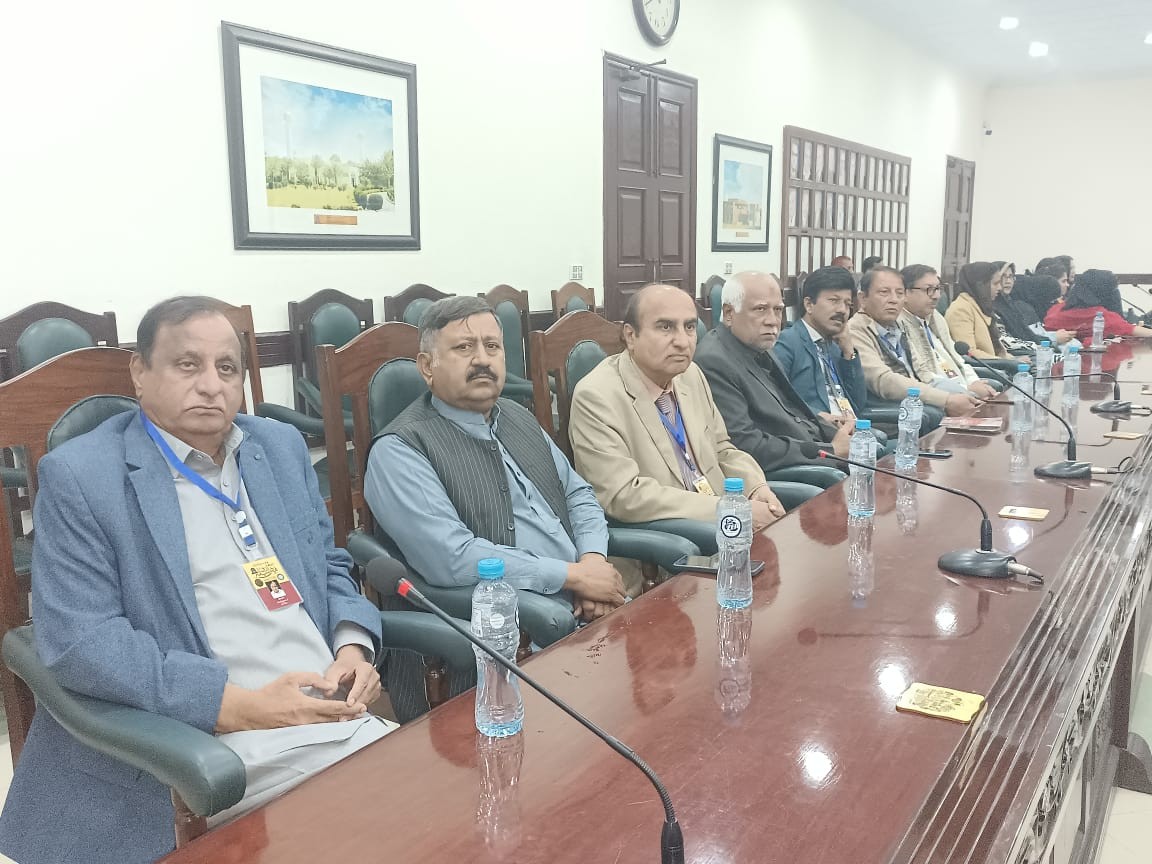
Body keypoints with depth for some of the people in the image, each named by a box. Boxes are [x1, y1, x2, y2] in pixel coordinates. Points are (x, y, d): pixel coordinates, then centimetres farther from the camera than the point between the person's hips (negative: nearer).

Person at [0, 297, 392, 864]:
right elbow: (79, 639, -11)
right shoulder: (79, 476, -3)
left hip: (338, 713, 6)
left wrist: (354, 647, -1)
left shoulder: (281, 446, 15)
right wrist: (240, 705, -19)